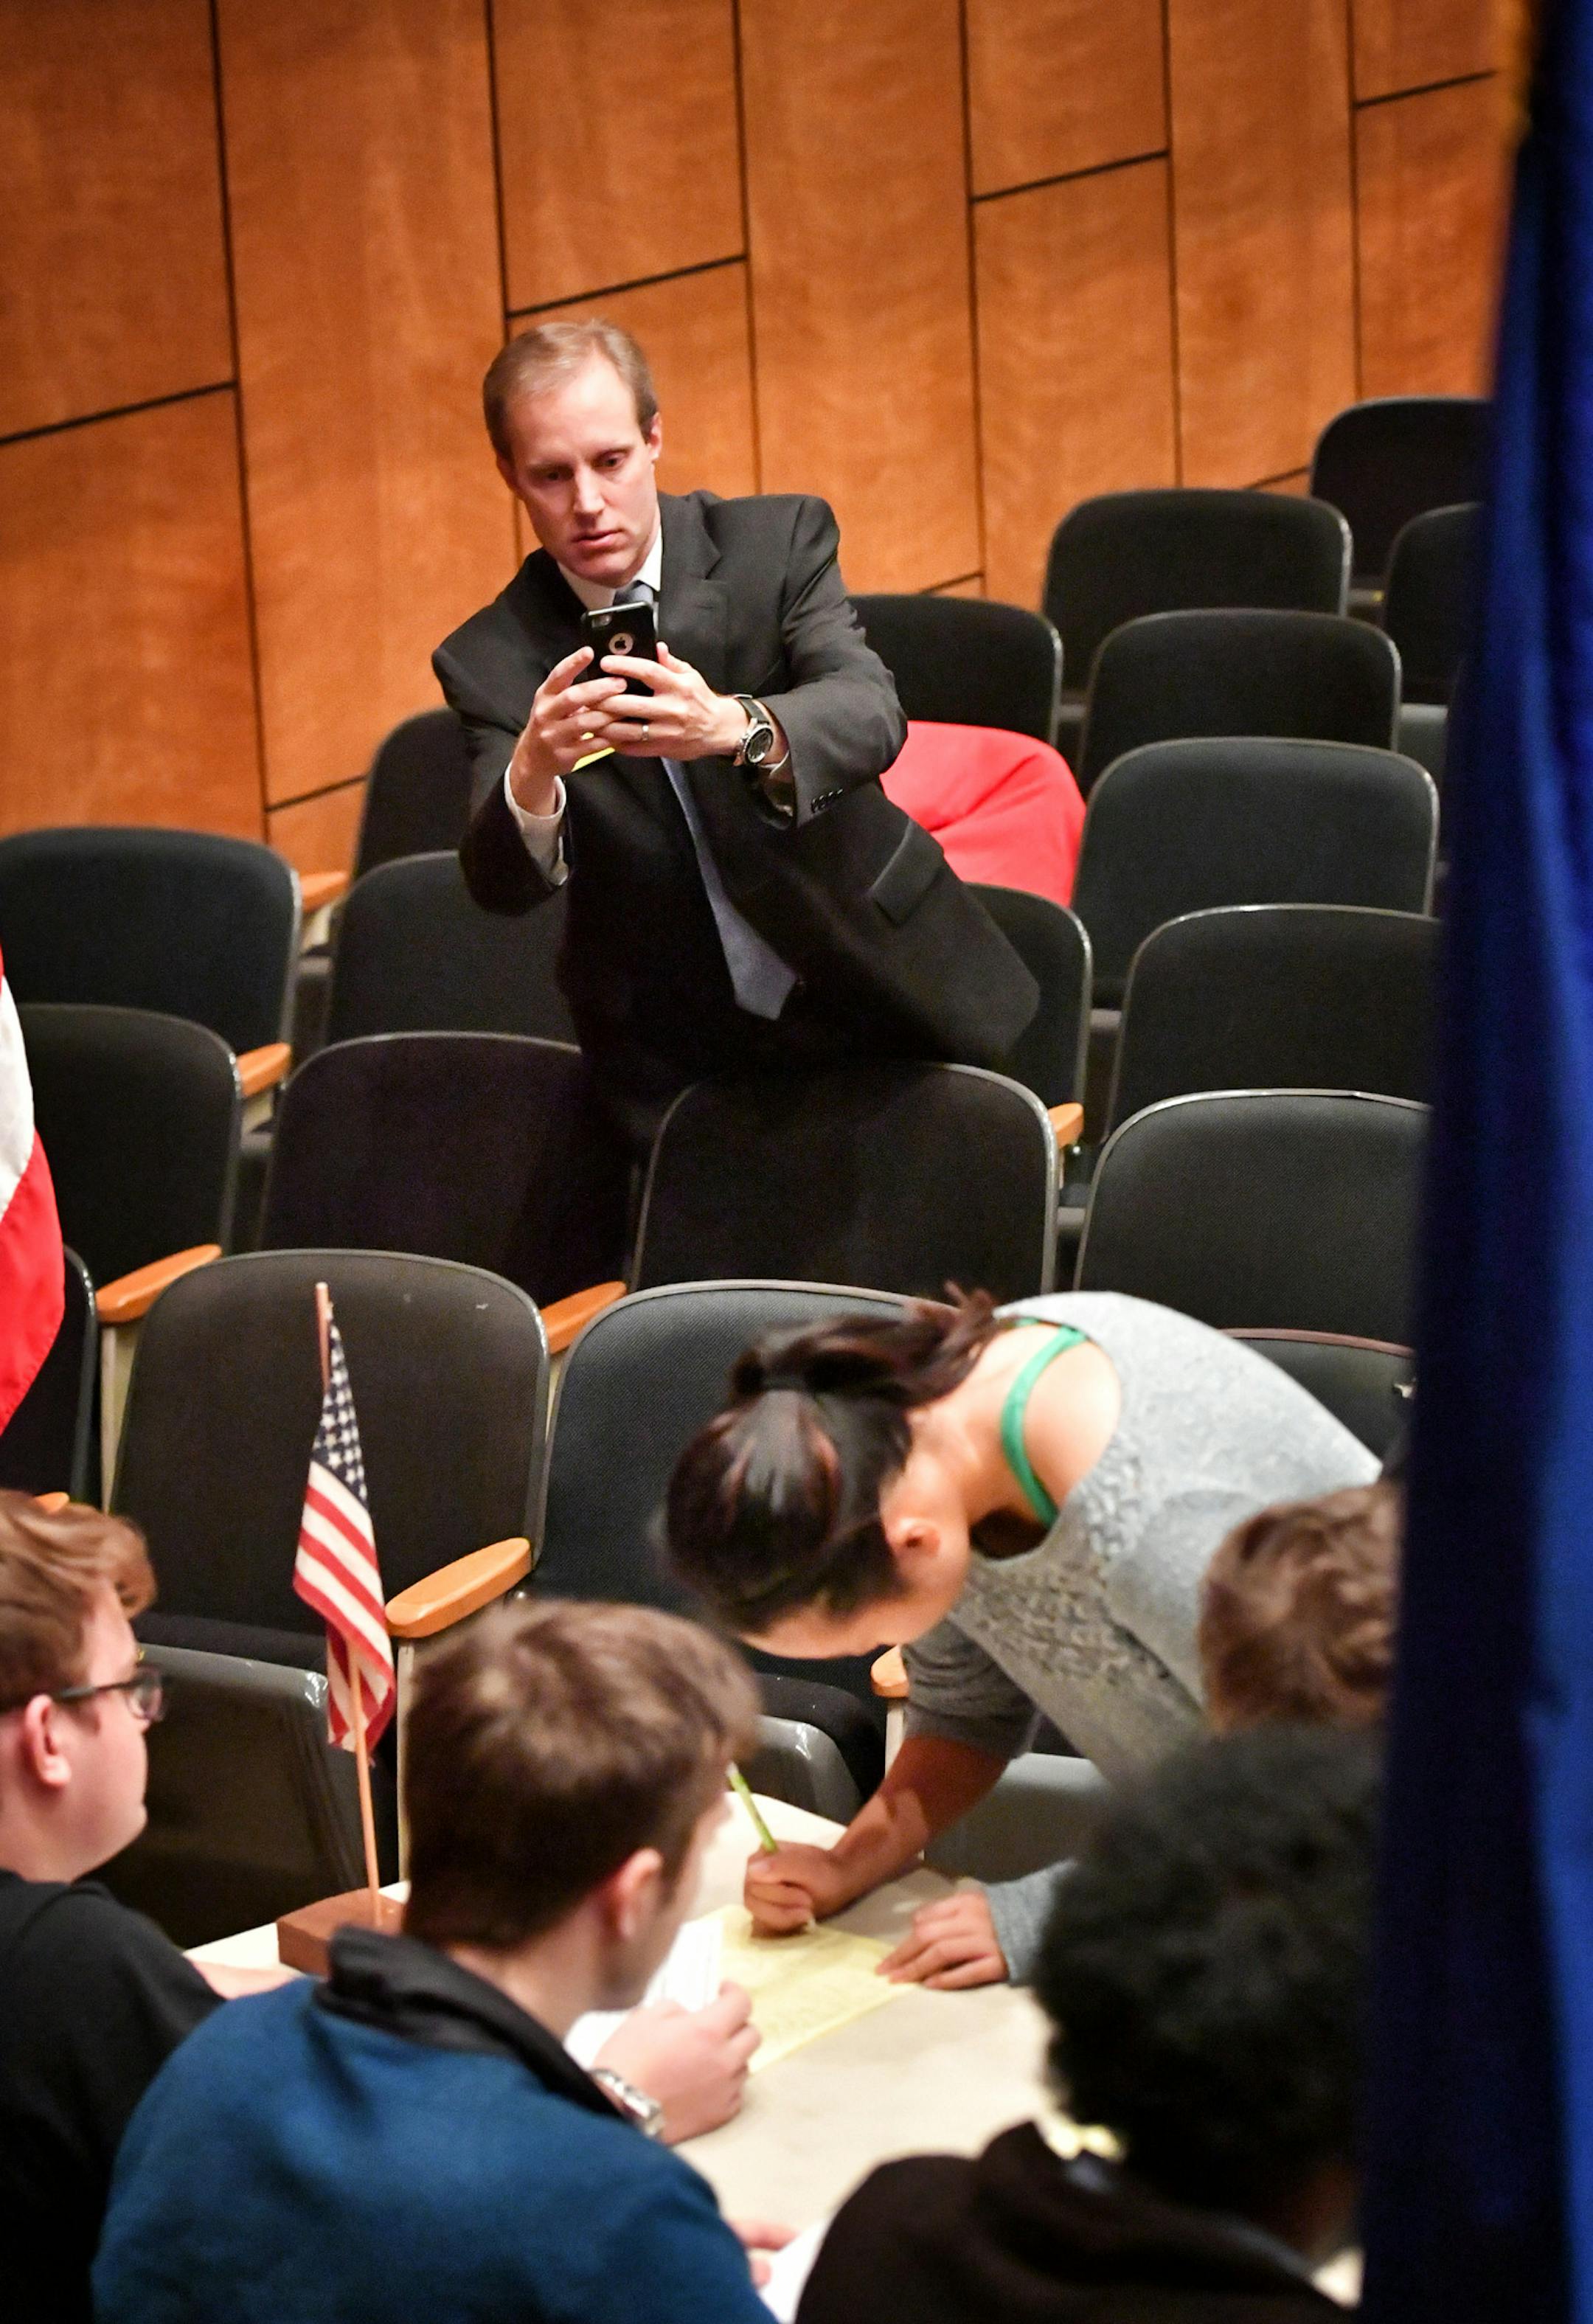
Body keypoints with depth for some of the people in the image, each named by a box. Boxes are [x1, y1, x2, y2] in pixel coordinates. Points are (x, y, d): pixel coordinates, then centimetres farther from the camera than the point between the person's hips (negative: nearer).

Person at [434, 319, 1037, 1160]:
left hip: (883, 998, 0)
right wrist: (533, 774, -43)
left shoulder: (779, 540, -8)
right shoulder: (491, 659, -7)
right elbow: (500, 885, -20)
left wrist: (735, 728, -47)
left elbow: (872, 713, -25)